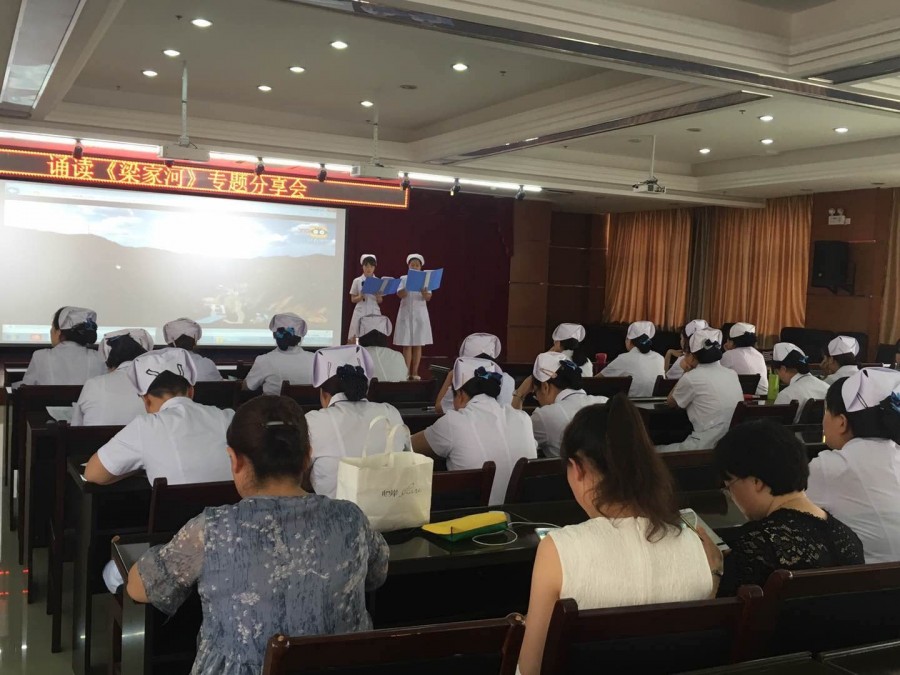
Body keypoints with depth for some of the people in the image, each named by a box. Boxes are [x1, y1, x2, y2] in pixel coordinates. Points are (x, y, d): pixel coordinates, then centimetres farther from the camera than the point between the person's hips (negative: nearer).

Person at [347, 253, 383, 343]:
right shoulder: (357, 281, 3)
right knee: (354, 338, -6)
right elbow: (353, 299, 5)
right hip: (360, 312, -1)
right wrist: (361, 297, -15)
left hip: (374, 312, 1)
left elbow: (380, 301, 8)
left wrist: (378, 296, -13)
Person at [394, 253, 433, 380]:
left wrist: (423, 291, -26)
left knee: (418, 344, 1)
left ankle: (415, 372, 6)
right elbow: (400, 294, -10)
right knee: (407, 344, -3)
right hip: (406, 313, -1)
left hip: (420, 314, 1)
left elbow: (428, 298, -5)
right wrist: (408, 285, -28)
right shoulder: (403, 279, 4)